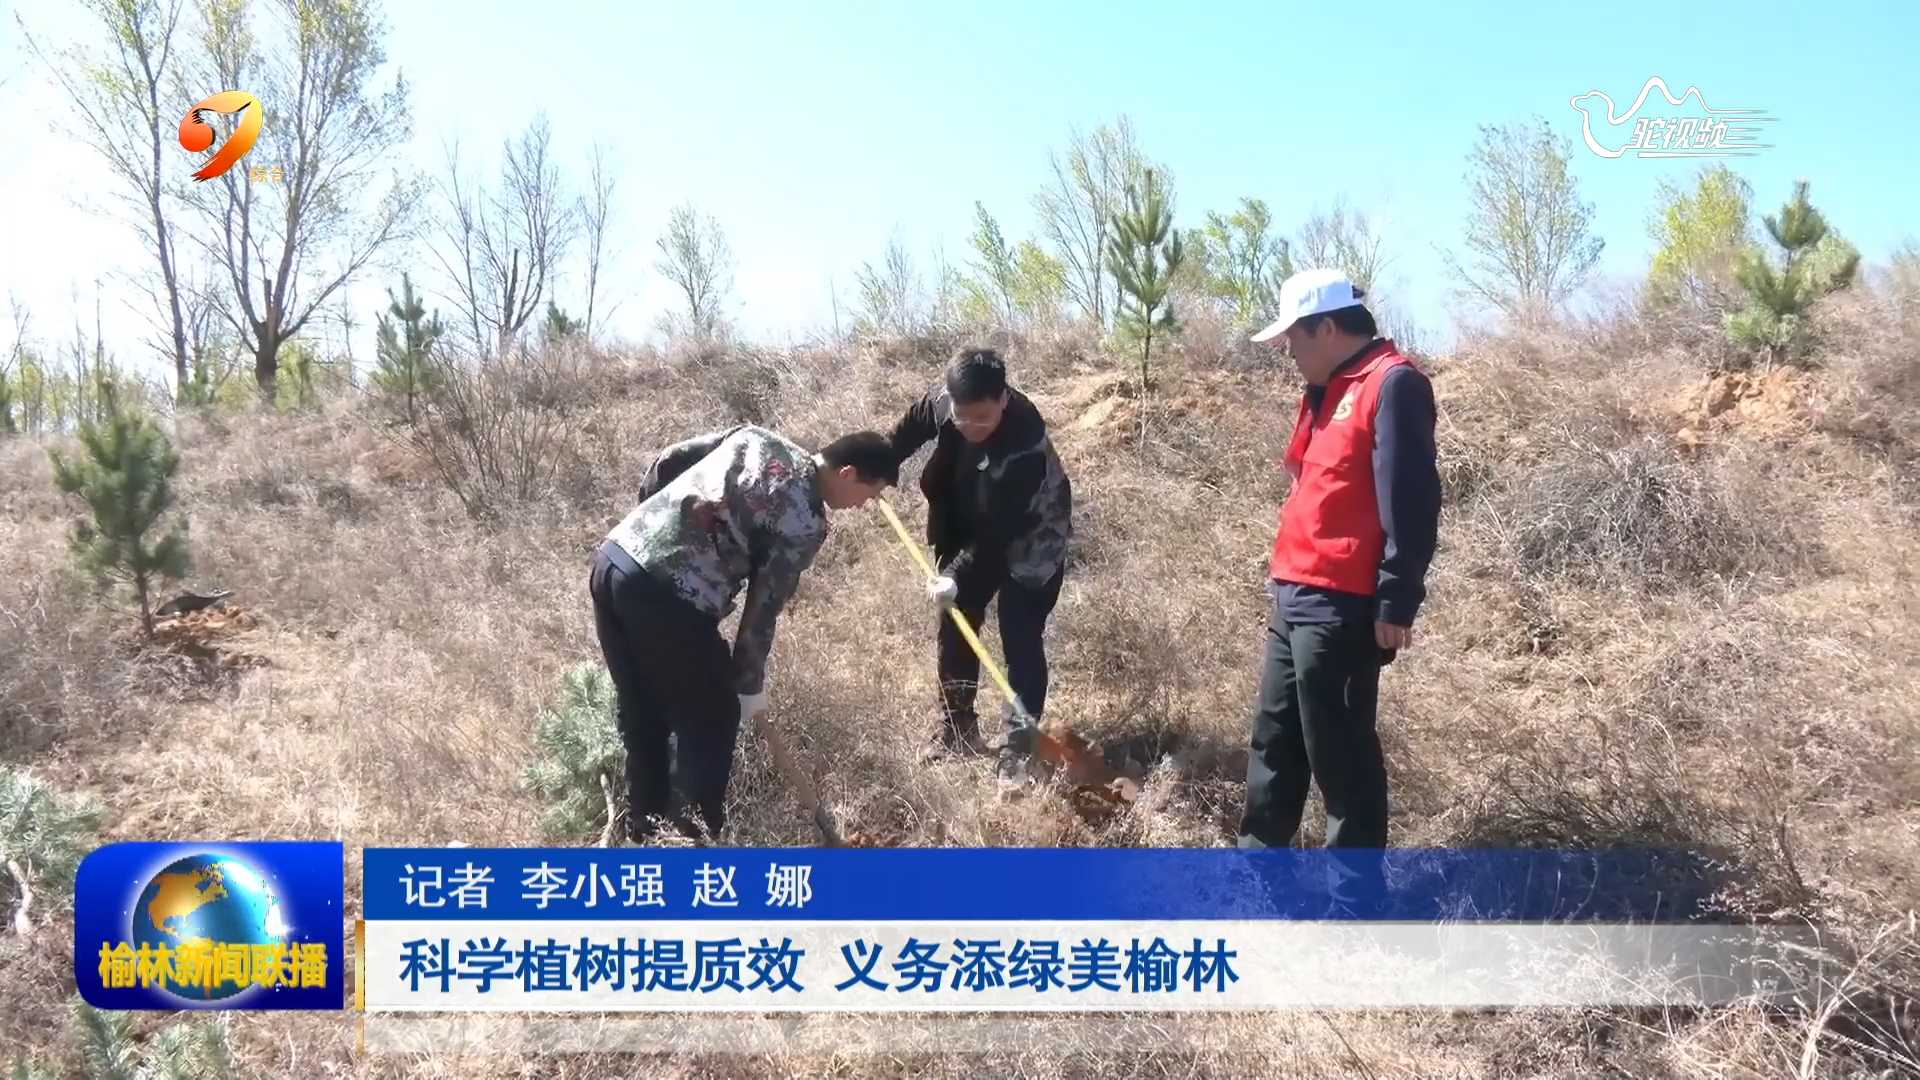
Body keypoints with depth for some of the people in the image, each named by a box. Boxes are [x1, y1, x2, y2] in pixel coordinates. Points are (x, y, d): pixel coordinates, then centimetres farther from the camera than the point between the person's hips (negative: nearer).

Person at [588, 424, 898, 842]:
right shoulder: (805, 522, -7)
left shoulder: (756, 436, 14)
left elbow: (665, 462, 19)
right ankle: (700, 837, 18)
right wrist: (750, 686, 10)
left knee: (642, 714, 22)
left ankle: (645, 828, 36)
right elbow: (763, 609, -2)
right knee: (711, 721, 10)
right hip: (666, 596, -9)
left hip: (612, 559, 9)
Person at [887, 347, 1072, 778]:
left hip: (1027, 546, -6)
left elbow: (999, 531, -34)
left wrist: (957, 576, -35)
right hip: (969, 534, 7)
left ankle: (1019, 746, 1)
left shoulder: (1026, 447, -38)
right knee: (955, 628, 12)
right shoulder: (943, 400, -21)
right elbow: (909, 429, 3)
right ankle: (958, 730, 26)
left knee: (1020, 641, -8)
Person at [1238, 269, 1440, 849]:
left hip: (1341, 607, -10)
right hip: (1297, 598, 10)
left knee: (1339, 752, 0)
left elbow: (1409, 502, -18)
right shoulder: (1329, 389, 18)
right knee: (1275, 740, 18)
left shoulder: (1393, 384, -12)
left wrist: (1395, 604, -20)